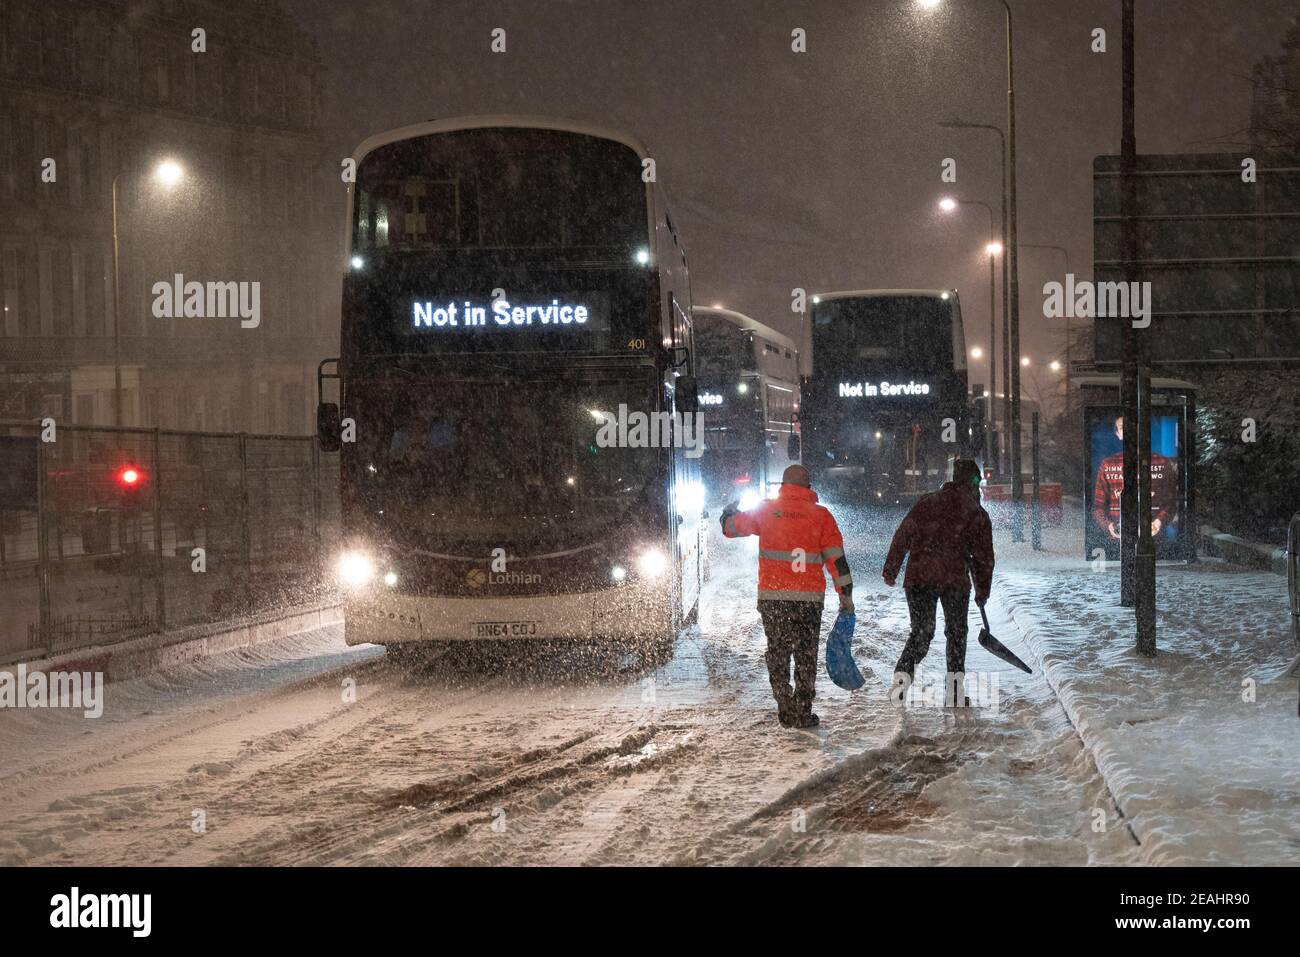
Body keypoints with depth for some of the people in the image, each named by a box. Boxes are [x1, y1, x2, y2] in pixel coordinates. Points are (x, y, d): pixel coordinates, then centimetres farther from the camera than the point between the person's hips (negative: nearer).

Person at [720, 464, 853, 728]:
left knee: (778, 653, 11)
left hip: (772, 596, 1)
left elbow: (731, 526, 16)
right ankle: (803, 713, 5)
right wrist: (846, 594, 5)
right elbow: (836, 558, -2)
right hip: (809, 597, -1)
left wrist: (729, 512, 39)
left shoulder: (766, 510, 3)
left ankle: (786, 711, 8)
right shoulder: (821, 515, 0)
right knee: (806, 655, 9)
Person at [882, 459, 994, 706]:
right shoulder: (977, 514, 4)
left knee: (921, 631, 9)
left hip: (919, 577, 2)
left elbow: (902, 537, 5)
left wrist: (891, 570, 10)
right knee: (956, 632, 13)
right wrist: (983, 591, 15)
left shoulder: (925, 504, 9)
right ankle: (954, 683, 9)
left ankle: (903, 673, -12)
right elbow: (984, 557, 6)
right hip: (955, 580, -2)